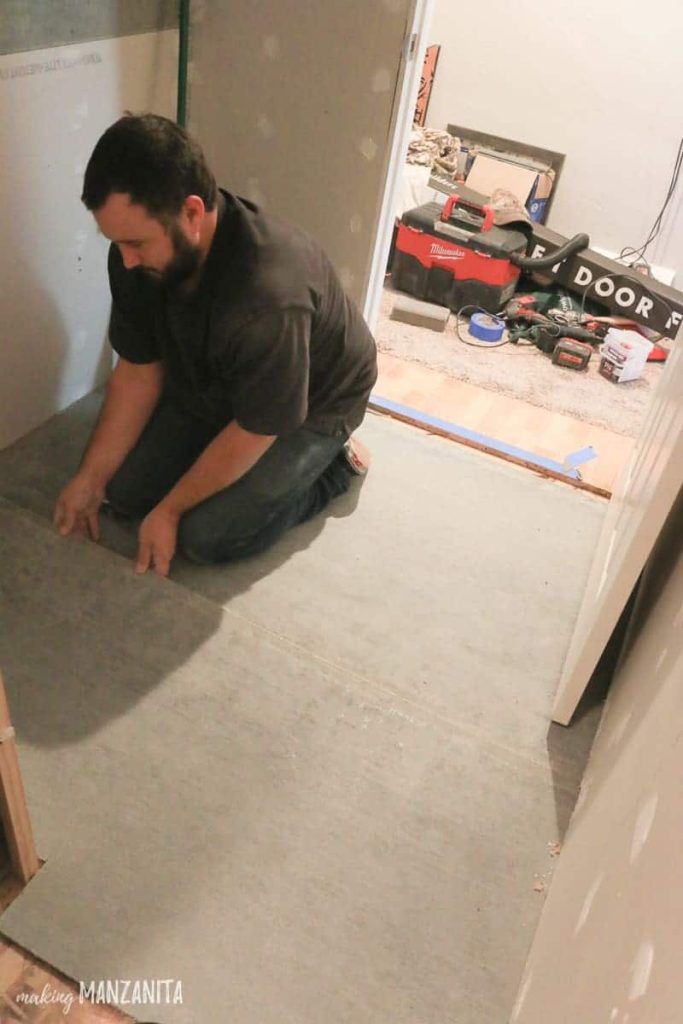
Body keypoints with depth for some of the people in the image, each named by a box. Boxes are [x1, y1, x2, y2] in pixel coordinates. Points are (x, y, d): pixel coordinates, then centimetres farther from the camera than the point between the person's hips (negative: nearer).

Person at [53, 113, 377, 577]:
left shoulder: (268, 295, -41)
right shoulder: (137, 254, -20)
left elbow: (254, 430, -29)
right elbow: (139, 369, -7)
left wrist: (169, 509, -19)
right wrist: (91, 477, -8)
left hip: (310, 405, -6)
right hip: (207, 387, 7)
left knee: (207, 535, -14)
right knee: (123, 492, 1)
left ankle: (332, 463, 6)